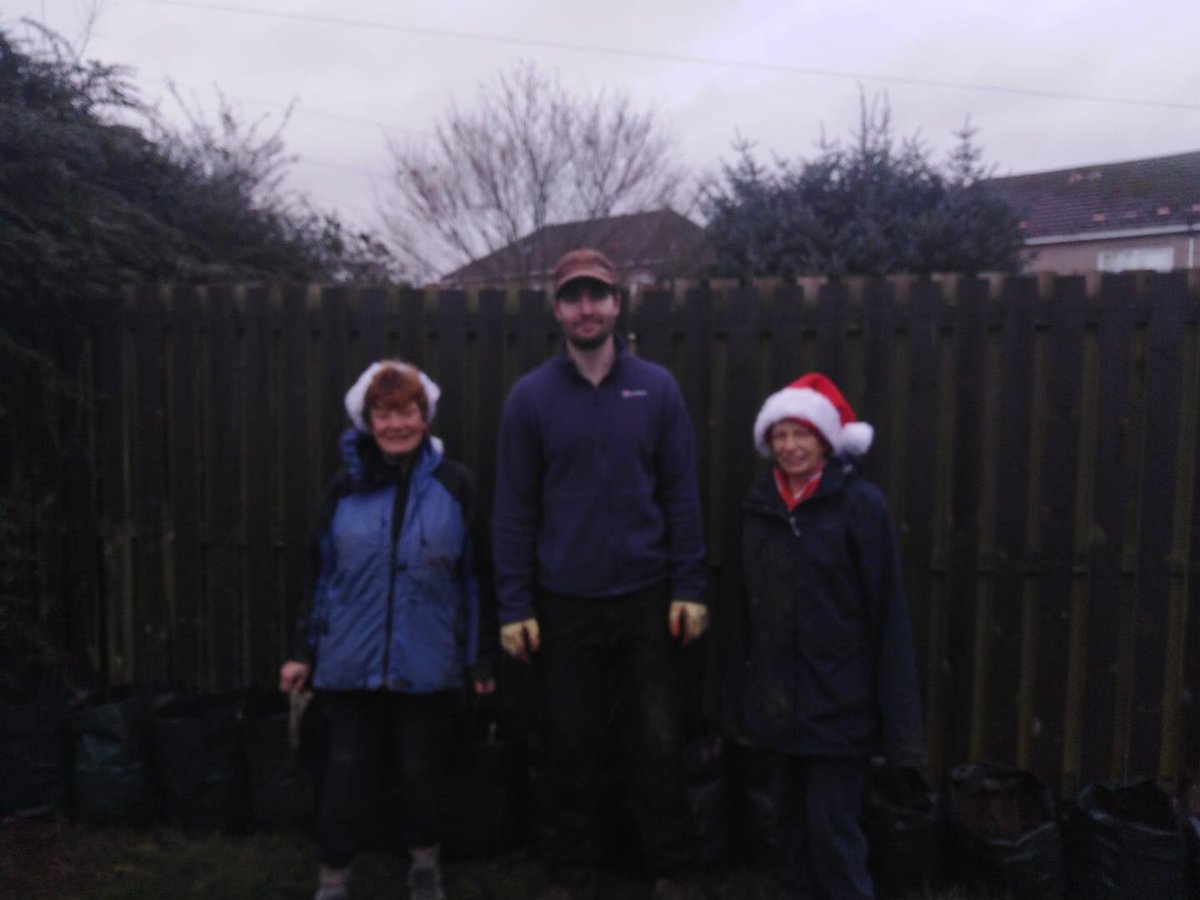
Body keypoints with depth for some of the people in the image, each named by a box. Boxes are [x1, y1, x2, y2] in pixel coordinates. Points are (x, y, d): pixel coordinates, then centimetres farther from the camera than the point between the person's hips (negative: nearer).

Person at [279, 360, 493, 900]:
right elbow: (322, 572, 5)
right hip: (351, 663, 1)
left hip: (426, 665, 0)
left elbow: (471, 577, -1)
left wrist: (478, 657, 0)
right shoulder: (347, 485, 0)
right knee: (347, 774, 9)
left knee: (421, 771, 14)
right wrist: (304, 650, 5)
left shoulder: (451, 485, -4)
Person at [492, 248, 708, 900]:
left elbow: (682, 495, 2)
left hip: (647, 598, 0)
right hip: (564, 603, 0)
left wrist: (689, 588, -3)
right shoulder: (531, 396, -1)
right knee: (572, 746, 12)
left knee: (658, 742, 9)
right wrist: (514, 606, -4)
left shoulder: (656, 388, 1)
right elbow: (514, 509, -1)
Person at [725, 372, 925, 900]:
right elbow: (747, 606, 9)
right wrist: (740, 695, 11)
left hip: (838, 695, -5)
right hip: (780, 694, 5)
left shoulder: (860, 504, -10)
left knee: (832, 822, 0)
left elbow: (886, 610, -10)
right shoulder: (759, 505, 5)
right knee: (790, 815, 17)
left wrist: (896, 712, -11)